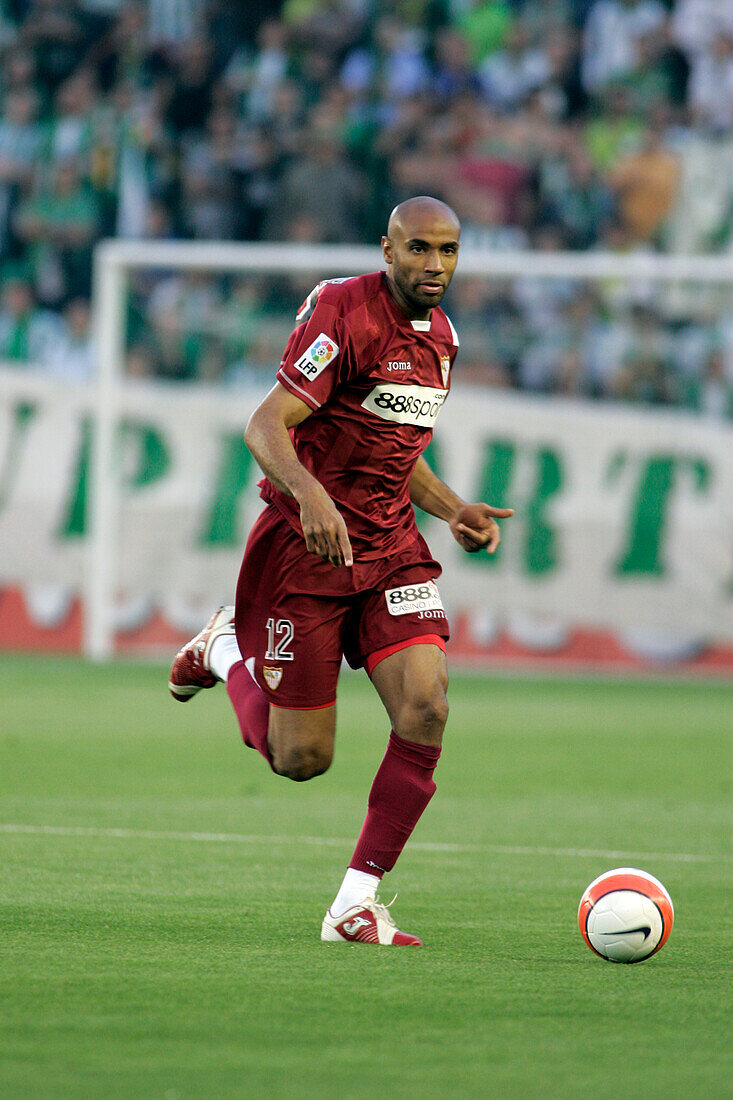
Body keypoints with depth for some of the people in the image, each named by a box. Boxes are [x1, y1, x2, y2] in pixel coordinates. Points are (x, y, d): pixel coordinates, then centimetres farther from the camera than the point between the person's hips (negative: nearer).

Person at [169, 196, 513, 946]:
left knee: (426, 706, -17)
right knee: (301, 759, 0)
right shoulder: (344, 314, -16)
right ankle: (225, 651, 33)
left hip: (392, 548, 6)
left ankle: (356, 905, -9)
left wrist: (452, 510, 9)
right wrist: (311, 495, -40)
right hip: (305, 546, -6)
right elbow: (266, 426, -22)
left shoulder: (440, 336, 11)